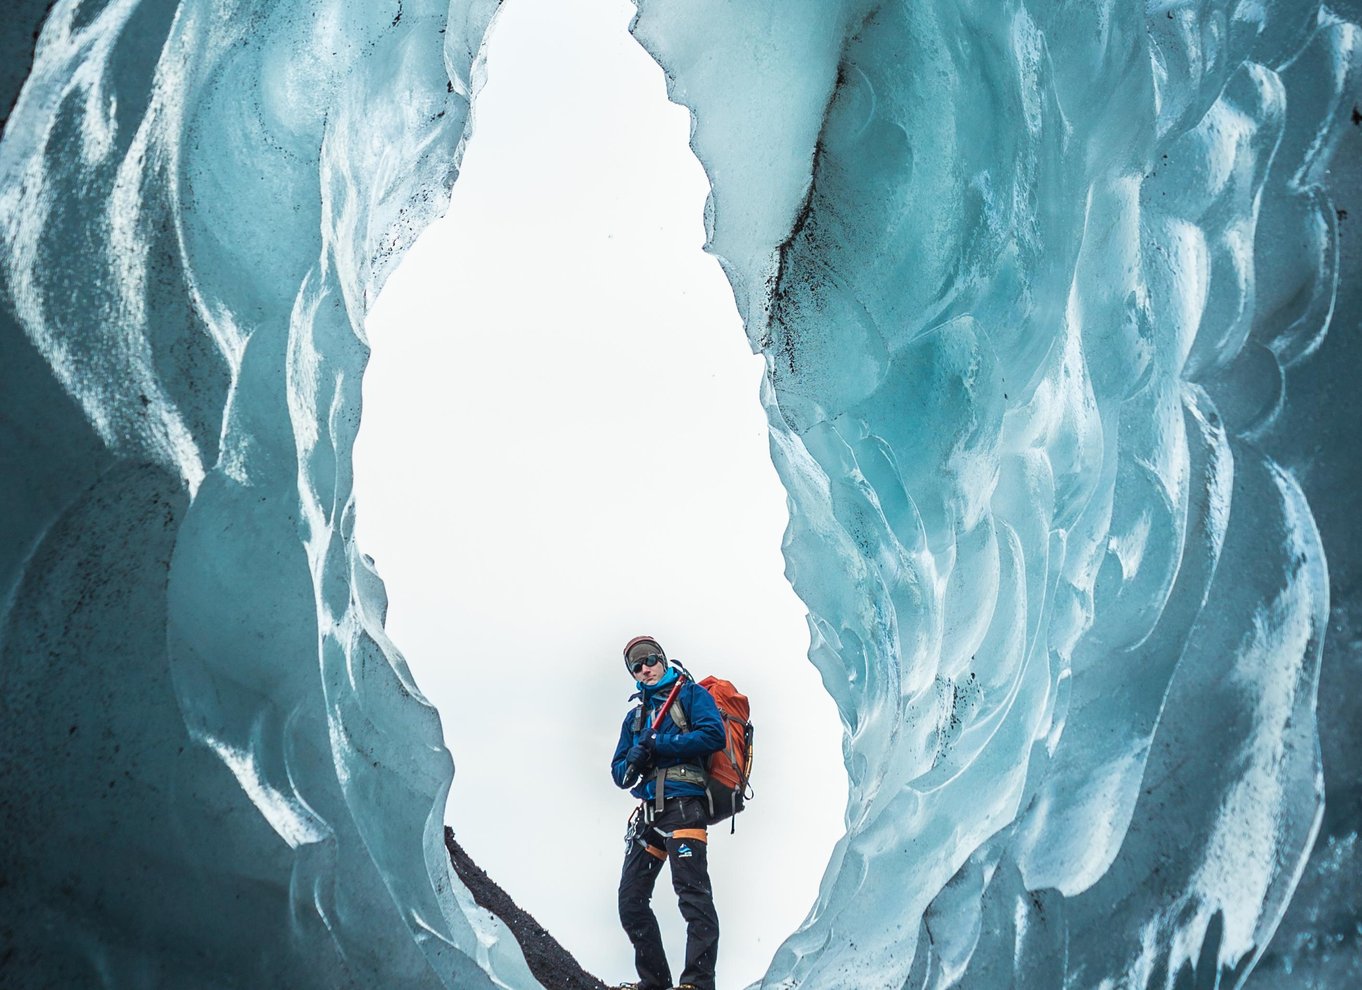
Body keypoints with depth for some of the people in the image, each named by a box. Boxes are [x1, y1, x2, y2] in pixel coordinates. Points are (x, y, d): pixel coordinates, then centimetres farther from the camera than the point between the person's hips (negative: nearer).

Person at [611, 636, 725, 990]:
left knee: (691, 888, -19)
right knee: (631, 900, 4)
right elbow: (619, 772, 22)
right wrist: (632, 762, -4)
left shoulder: (690, 694, 9)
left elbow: (713, 734, -9)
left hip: (683, 801, -8)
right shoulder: (635, 716, 26)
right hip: (648, 812, 8)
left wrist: (657, 744, -11)